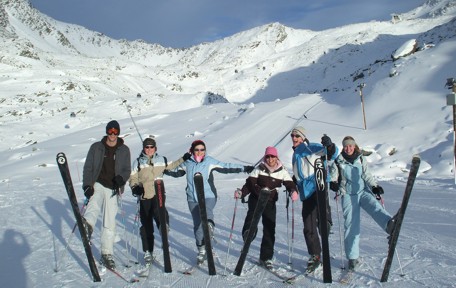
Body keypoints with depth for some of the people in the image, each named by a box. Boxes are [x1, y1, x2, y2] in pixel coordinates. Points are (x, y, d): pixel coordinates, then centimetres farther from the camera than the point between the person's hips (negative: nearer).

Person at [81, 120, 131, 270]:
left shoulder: (124, 150, 9)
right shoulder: (96, 147, 6)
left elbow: (127, 169, 6)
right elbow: (88, 167, 3)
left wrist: (121, 179, -16)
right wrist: (87, 185, -11)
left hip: (113, 188, 0)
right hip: (97, 184, 0)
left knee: (110, 222, 1)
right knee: (94, 204, -33)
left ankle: (106, 254, 9)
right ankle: (87, 224, -59)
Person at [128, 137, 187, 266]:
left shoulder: (162, 160, 12)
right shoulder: (138, 162, 8)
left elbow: (172, 167, 27)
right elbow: (132, 178, 9)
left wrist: (184, 159, 19)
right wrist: (135, 188, -10)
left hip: (158, 194, 0)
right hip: (144, 197, 0)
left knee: (159, 212, -36)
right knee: (146, 226, 4)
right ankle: (147, 252, 14)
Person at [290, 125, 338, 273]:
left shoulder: (311, 148, 5)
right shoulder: (295, 155, 26)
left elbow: (332, 154, -9)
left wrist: (329, 146, -28)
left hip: (317, 186, -6)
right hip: (306, 194, 6)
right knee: (308, 228, 6)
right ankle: (315, 256, 15)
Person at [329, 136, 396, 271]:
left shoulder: (361, 160, 11)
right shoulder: (338, 161, 5)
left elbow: (367, 176, 12)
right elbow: (333, 175, 7)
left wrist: (375, 186, -3)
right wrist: (333, 183, -15)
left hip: (363, 191, 1)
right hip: (348, 195, -1)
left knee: (374, 206, -31)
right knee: (351, 225, -5)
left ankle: (390, 224, -60)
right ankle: (352, 257, 3)